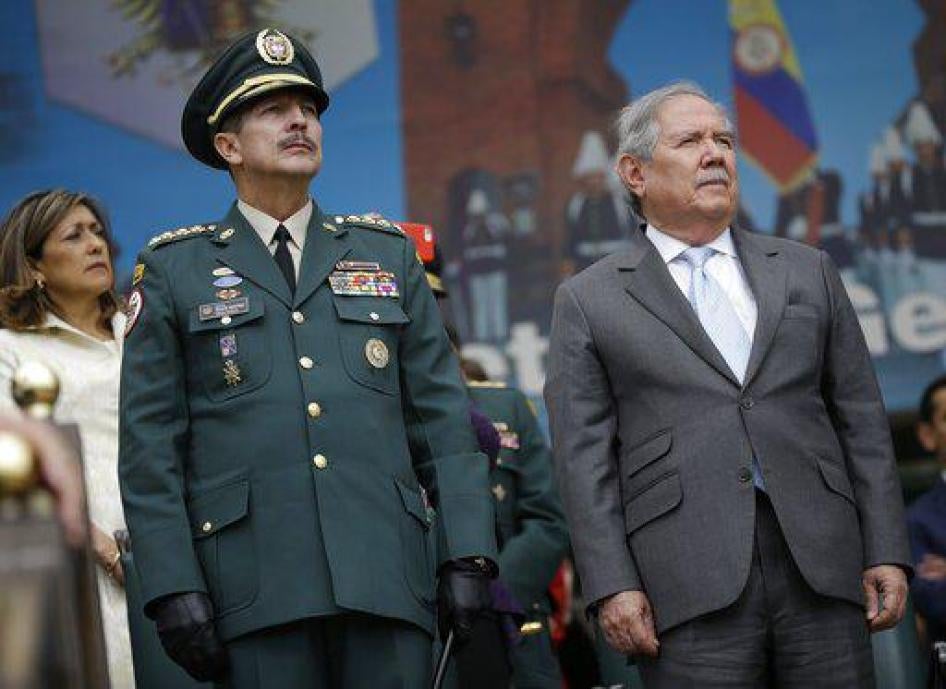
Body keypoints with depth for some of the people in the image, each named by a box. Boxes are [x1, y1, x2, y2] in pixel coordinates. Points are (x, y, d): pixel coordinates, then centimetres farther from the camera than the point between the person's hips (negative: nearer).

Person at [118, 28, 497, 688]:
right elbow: (150, 447, 5)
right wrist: (173, 587, -5)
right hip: (257, 589, -2)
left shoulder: (389, 254, 17)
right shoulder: (174, 270, 10)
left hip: (388, 576, 2)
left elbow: (444, 418, 13)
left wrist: (466, 556, 3)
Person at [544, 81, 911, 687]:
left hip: (821, 565, 3)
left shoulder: (808, 272, 18)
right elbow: (584, 457, 2)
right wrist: (612, 586, -8)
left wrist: (887, 552, 6)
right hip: (690, 584, -2)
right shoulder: (589, 301, 10)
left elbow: (861, 417, 15)